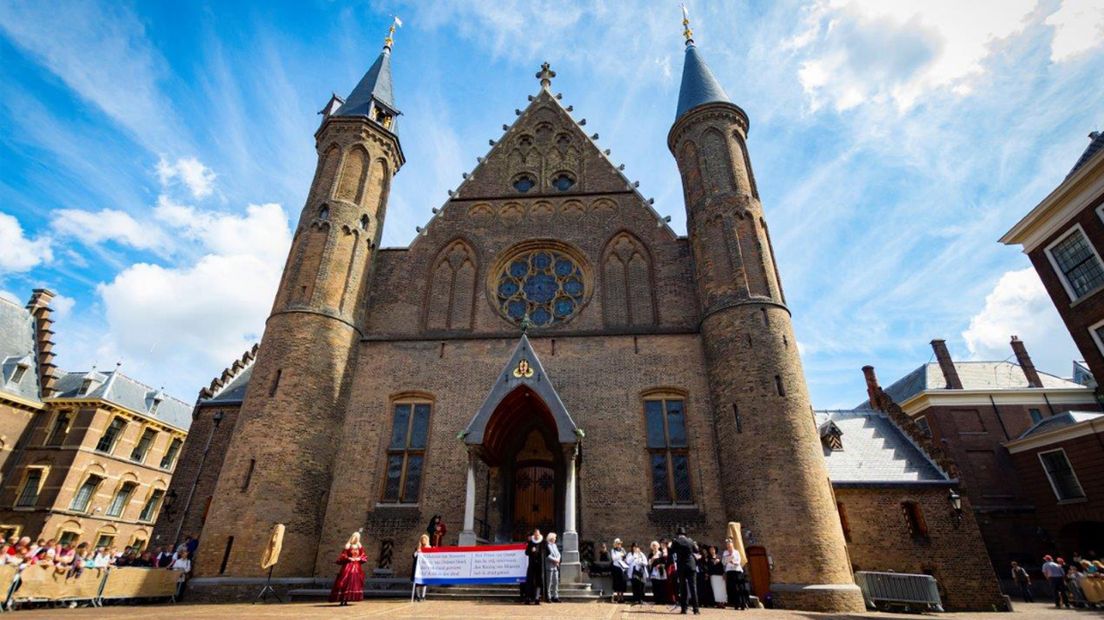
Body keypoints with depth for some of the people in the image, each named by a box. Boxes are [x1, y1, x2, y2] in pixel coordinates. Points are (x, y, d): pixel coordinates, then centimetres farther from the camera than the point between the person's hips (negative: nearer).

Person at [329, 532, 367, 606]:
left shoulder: (360, 547, 8)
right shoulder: (347, 547, -5)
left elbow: (363, 557, 11)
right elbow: (342, 557, -5)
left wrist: (360, 559, -7)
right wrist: (348, 558, -17)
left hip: (356, 567, 5)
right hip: (348, 567, -5)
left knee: (354, 583, 3)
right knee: (344, 583, -10)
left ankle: (346, 601, 12)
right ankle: (342, 601, -6)